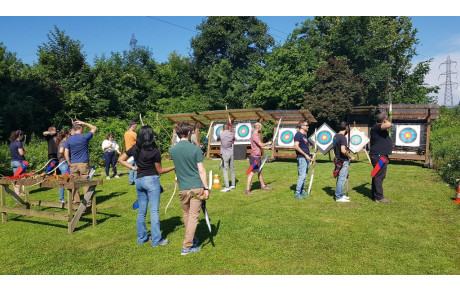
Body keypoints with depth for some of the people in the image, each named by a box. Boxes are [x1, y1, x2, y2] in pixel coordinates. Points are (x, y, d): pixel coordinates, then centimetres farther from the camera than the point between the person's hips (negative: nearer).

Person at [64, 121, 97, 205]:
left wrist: (69, 163, 10)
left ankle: (76, 201, 12)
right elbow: (94, 128, 8)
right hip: (84, 164, -3)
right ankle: (88, 201, 1)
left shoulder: (68, 140, 4)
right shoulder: (85, 137, -5)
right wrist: (83, 123, 6)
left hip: (73, 164, 3)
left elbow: (66, 154, 1)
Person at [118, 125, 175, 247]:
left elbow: (121, 159, 13)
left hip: (139, 180, 6)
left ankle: (142, 238, 23)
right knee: (154, 211, 0)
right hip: (151, 180, -6)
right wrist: (174, 167, 5)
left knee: (141, 211, 14)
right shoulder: (154, 151, -12)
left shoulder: (135, 149, 4)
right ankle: (156, 240, 5)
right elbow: (160, 170, -4)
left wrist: (132, 167, 8)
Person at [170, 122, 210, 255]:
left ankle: (191, 239, 36)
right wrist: (206, 188, -4)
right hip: (196, 187, -4)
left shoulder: (172, 150, 0)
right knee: (193, 216, 3)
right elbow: (201, 171, -10)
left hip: (182, 189, 4)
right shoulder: (195, 149, -10)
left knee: (186, 215, 20)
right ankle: (186, 247, 4)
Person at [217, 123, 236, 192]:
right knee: (232, 170, 14)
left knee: (225, 170, -5)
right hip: (231, 154, 5)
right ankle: (233, 185, 23)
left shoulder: (221, 134, -7)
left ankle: (227, 187, -9)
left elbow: (217, 139, 13)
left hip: (225, 154, -5)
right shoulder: (232, 134, 4)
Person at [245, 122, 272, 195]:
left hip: (258, 157, 10)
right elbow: (261, 145, -25)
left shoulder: (257, 136, 14)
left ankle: (263, 186, 34)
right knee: (252, 173, -9)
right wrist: (268, 143, -8)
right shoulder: (254, 136, -18)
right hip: (254, 157, -10)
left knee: (260, 172, 20)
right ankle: (247, 190, -7)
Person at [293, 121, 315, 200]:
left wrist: (310, 157, 19)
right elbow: (296, 146, -20)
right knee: (302, 176, -10)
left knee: (305, 176, 12)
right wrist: (305, 154, -19)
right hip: (301, 158, -9)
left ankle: (302, 191, 21)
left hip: (306, 158, 9)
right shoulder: (298, 134, -10)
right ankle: (297, 193, -4)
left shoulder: (304, 135, 18)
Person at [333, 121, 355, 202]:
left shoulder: (335, 136, 9)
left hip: (338, 160, 9)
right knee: (341, 179, -3)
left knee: (340, 178, 16)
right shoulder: (343, 137, -19)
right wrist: (351, 157, -15)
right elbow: (343, 150, -27)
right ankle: (339, 197, 2)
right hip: (343, 161, -9)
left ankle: (341, 195, 26)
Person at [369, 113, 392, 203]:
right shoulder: (376, 127, -16)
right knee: (379, 176, -8)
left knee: (377, 176, 15)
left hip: (380, 156, 11)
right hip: (379, 156, -11)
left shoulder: (380, 128, 18)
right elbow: (388, 125, -33)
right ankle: (379, 197, -5)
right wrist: (387, 122, -14)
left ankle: (375, 195, 23)